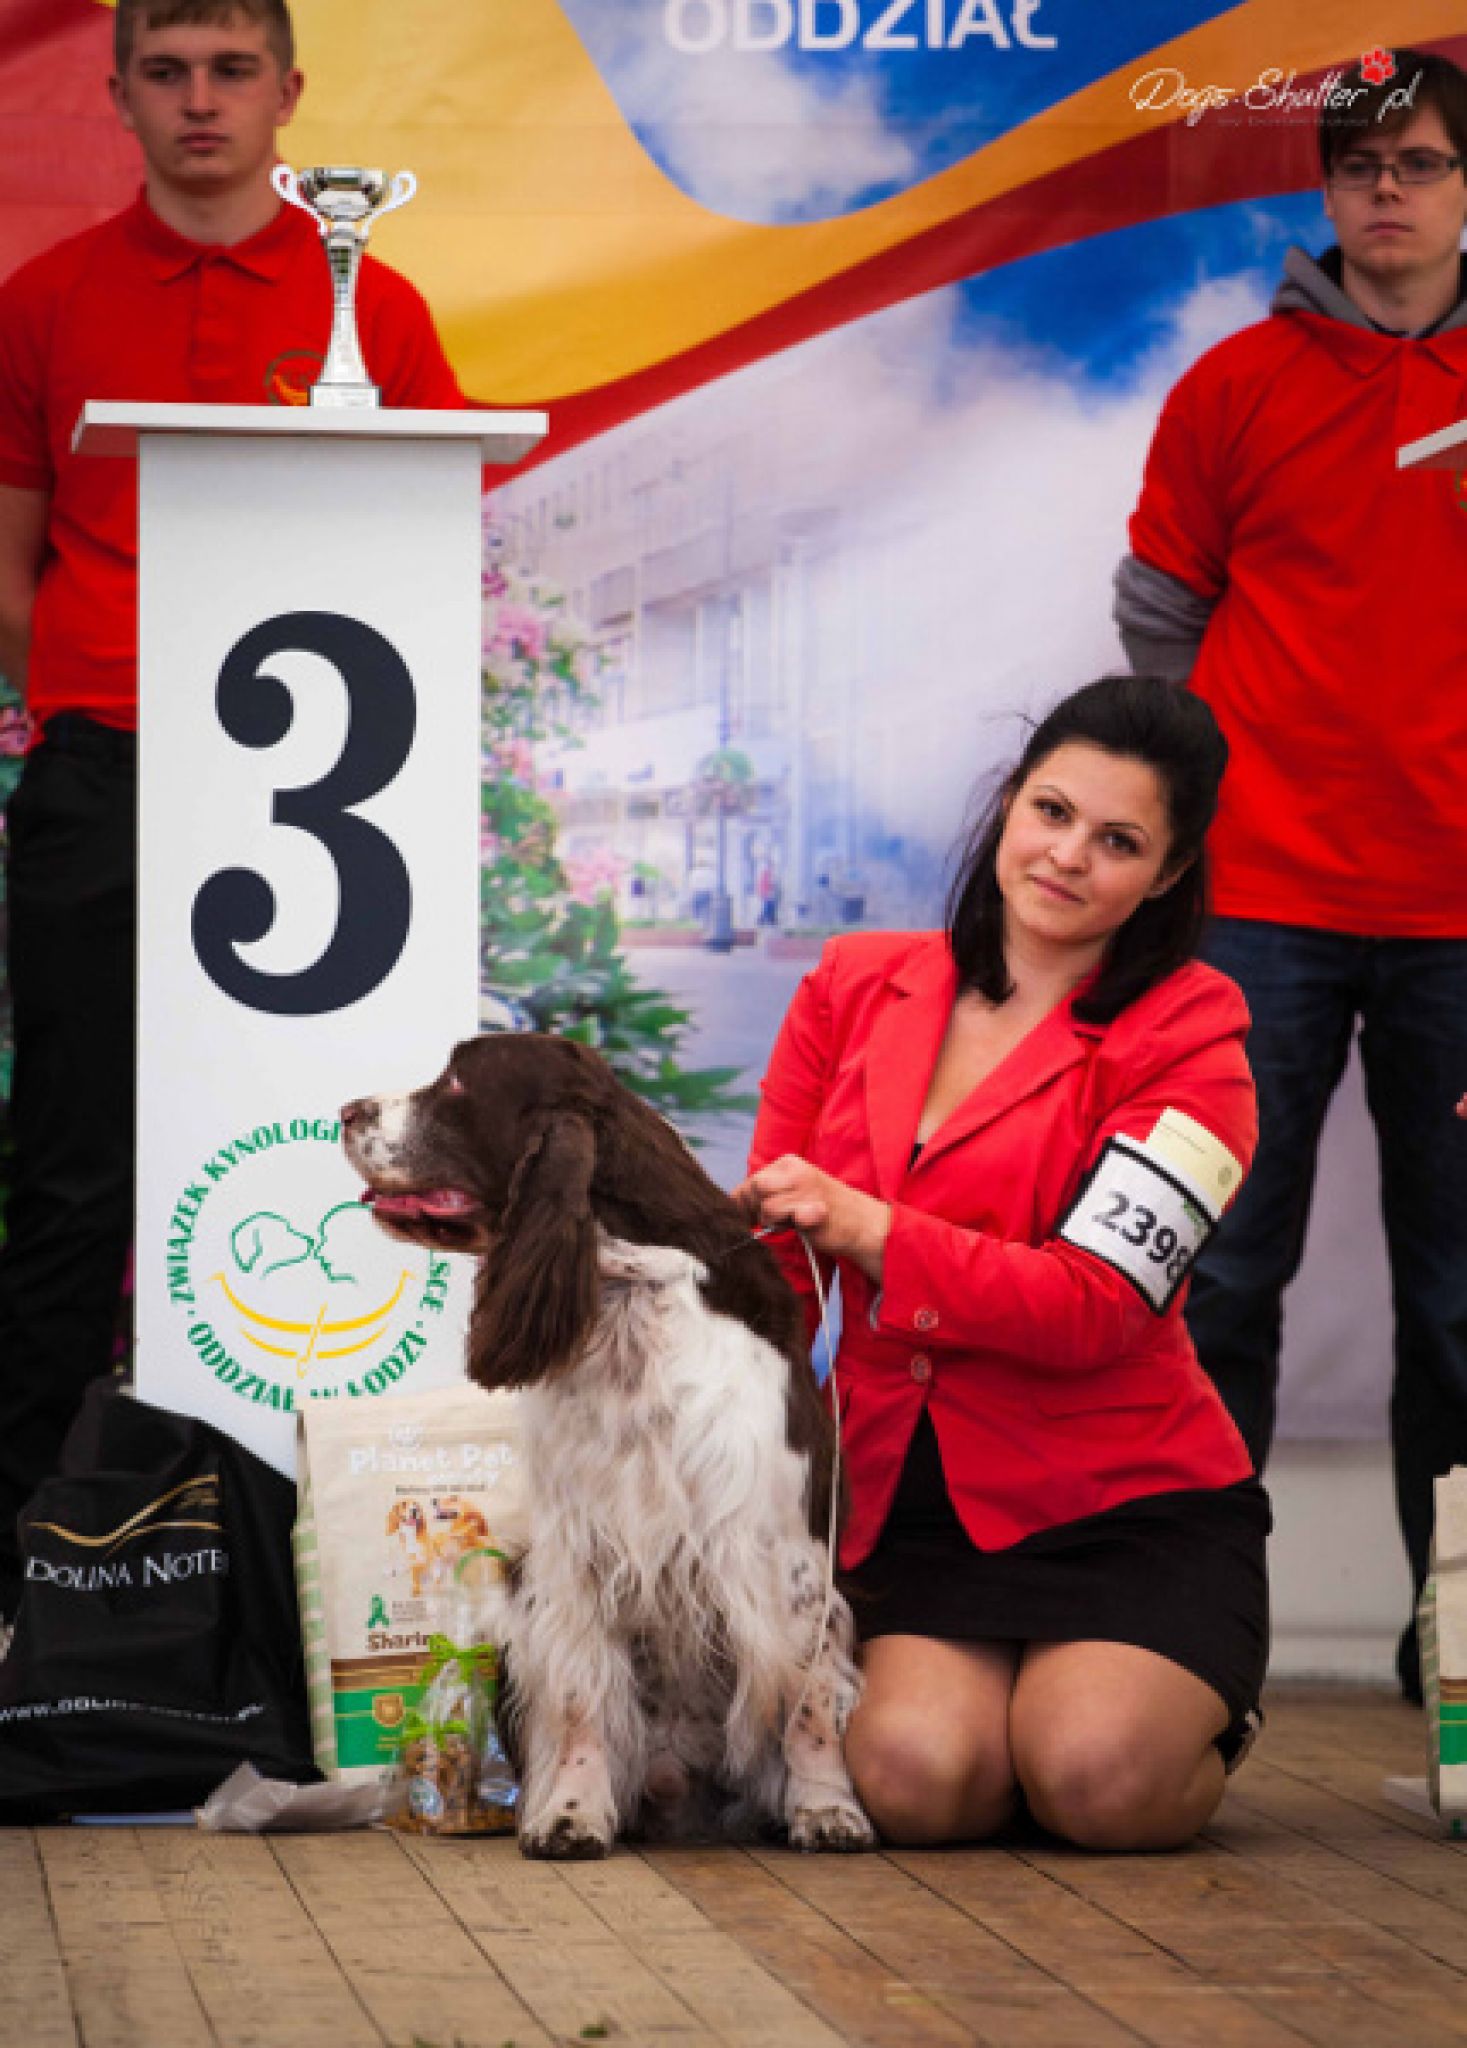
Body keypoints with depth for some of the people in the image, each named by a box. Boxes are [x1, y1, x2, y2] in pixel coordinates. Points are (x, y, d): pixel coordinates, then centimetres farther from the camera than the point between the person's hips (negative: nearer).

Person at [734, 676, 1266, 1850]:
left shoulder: (1183, 1040, -5)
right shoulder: (855, 989, 9)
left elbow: (1092, 1305, -15)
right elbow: (775, 1253, 14)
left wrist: (870, 1232, -23)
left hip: (1126, 1500, -2)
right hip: (912, 1501, 3)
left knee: (1102, 1783, -25)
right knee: (917, 1777, -24)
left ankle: (1202, 1713, 13)